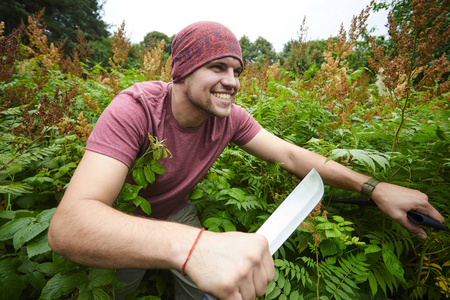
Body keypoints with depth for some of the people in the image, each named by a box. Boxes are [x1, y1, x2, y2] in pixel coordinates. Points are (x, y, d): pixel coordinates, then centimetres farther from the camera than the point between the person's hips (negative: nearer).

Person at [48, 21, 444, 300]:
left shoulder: (231, 118, -20)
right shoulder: (134, 109, -36)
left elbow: (290, 154, -14)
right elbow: (66, 225, -45)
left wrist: (373, 187, -22)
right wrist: (189, 244, -63)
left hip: (176, 212, 3)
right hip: (119, 220, -2)